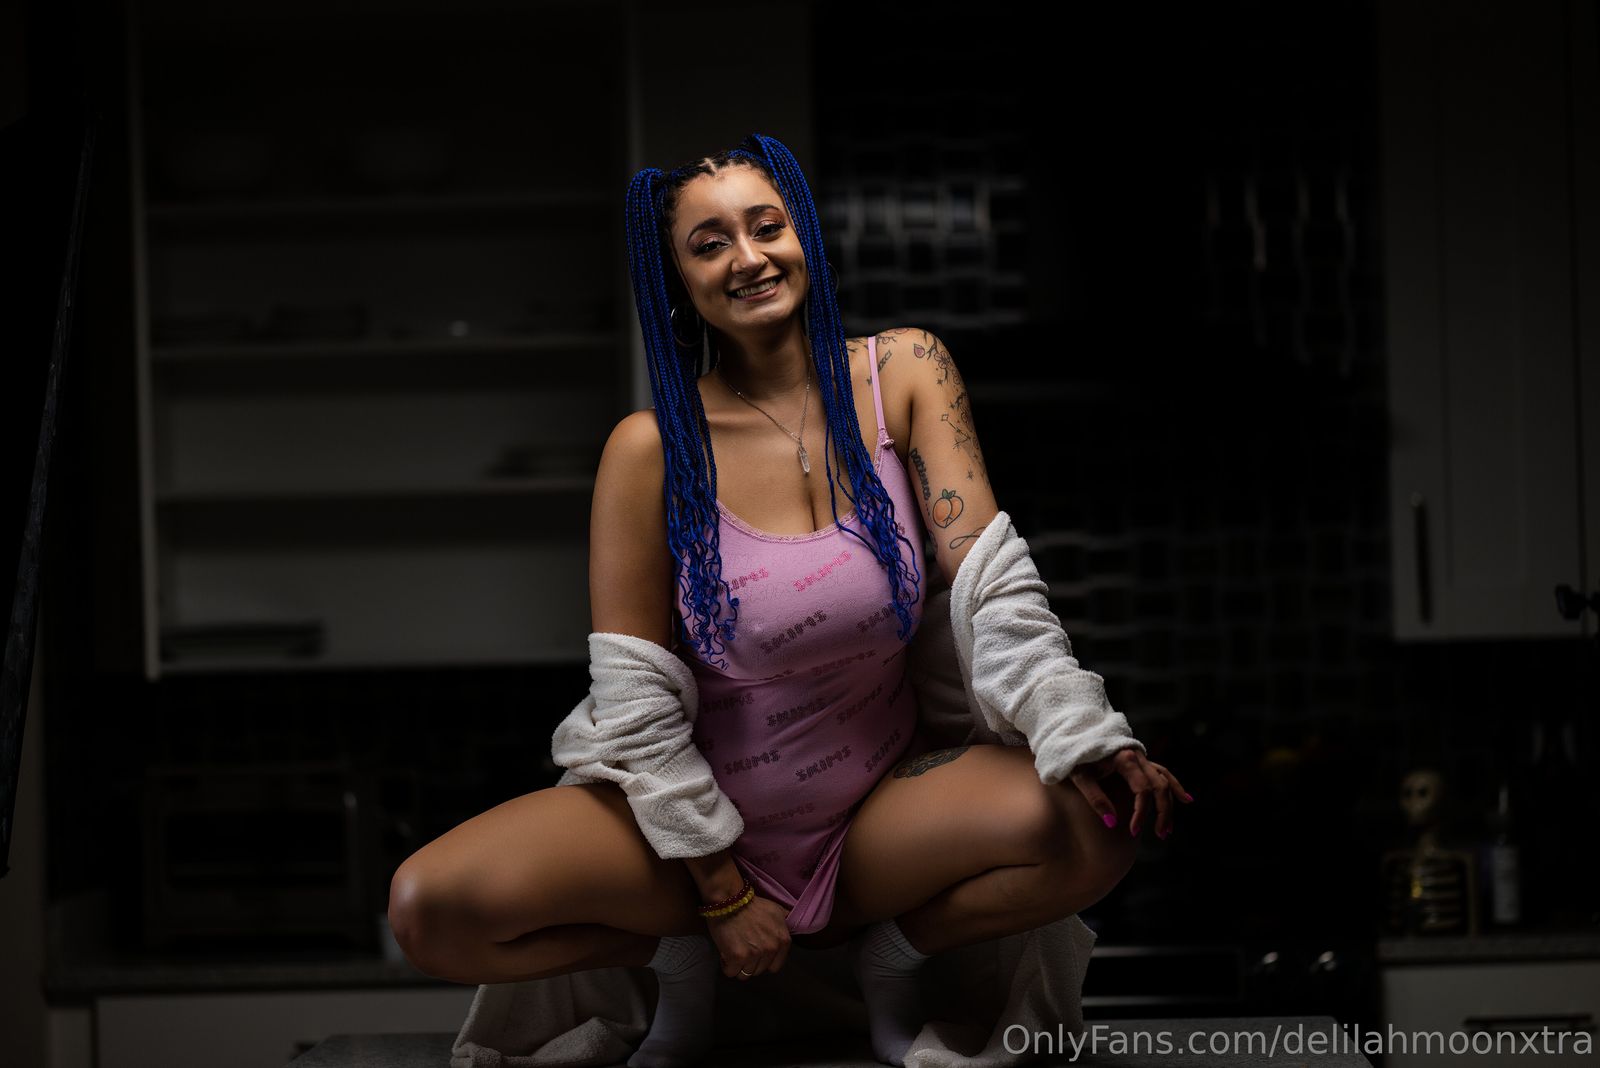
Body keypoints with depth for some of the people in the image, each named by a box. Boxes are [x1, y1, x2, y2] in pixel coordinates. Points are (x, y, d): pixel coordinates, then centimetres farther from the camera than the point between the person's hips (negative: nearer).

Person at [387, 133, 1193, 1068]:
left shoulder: (904, 373, -4)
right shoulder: (653, 449, -11)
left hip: (880, 808, 1)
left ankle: (892, 953, 0)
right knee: (433, 908, -25)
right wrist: (721, 892, -11)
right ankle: (684, 957, 3)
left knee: (1098, 822, -29)